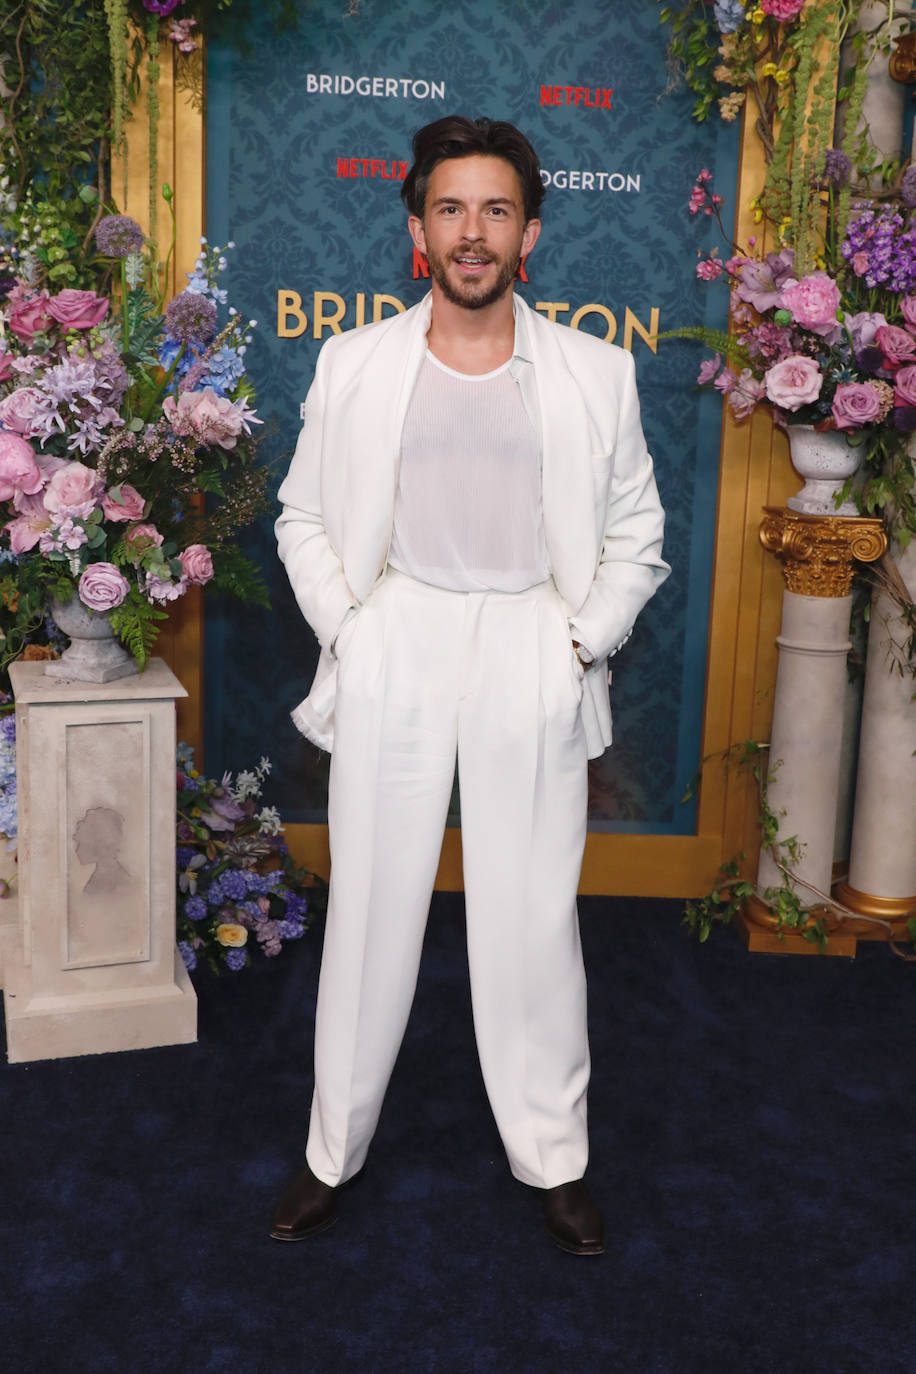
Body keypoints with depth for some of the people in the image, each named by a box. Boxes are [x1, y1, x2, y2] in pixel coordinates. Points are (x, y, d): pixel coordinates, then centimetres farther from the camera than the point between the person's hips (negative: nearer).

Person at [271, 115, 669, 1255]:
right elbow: (304, 515, 10)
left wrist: (583, 642, -3)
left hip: (534, 658, 0)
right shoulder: (354, 363, 5)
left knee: (533, 915, 5)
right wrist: (344, 628, -2)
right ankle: (333, 1151, 24)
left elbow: (637, 534, 9)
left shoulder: (594, 373, 4)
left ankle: (553, 1160, 23)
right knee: (369, 906, 7)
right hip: (391, 655, 1)